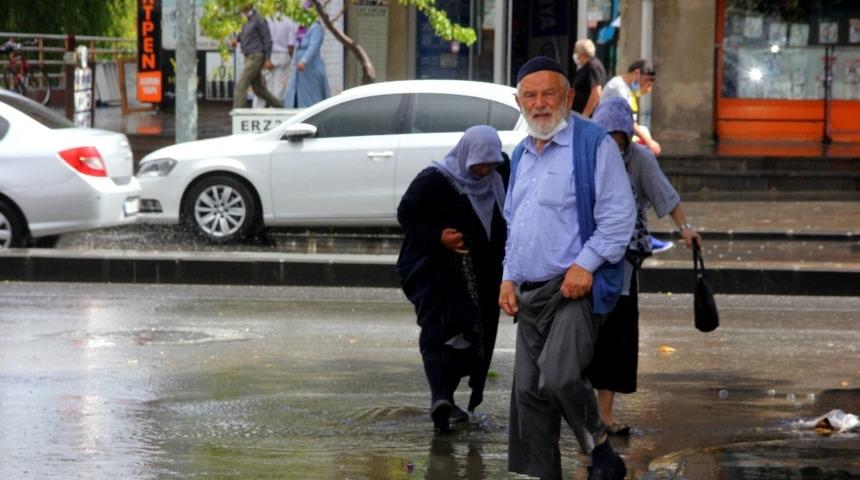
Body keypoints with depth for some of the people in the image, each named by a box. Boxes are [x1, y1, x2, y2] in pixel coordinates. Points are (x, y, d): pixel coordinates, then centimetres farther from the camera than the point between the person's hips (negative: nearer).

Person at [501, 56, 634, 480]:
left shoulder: (594, 143, -4)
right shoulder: (521, 155, 20)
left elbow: (618, 215, -10)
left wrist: (585, 264, -18)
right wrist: (508, 276, 16)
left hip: (577, 287, -8)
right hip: (530, 292, 8)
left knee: (559, 376, -24)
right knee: (528, 391, 4)